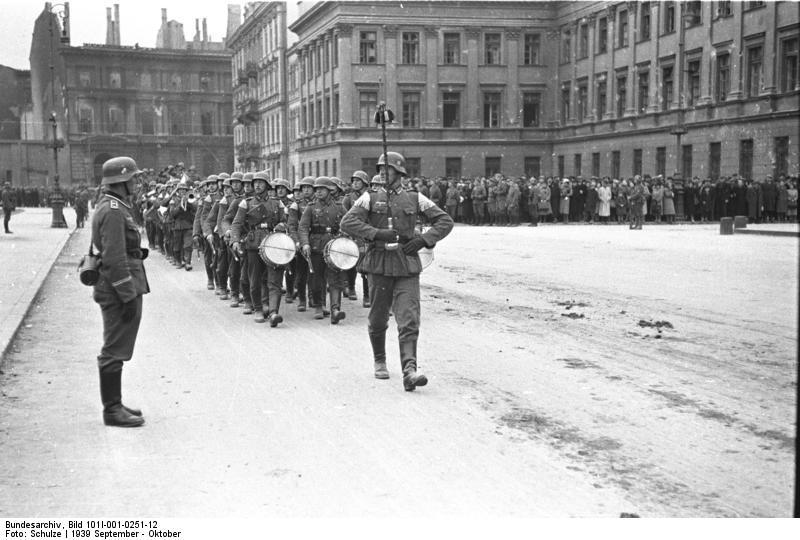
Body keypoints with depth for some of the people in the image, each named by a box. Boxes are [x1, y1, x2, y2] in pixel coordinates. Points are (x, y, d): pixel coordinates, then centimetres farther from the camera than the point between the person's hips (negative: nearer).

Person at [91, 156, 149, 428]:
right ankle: (112, 410, 2)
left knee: (117, 350, 16)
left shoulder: (116, 207, 16)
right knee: (115, 351, -4)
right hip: (119, 291, -11)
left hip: (122, 290, 11)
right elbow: (114, 258, -23)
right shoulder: (113, 211, -17)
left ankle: (115, 405, 25)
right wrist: (129, 296, -22)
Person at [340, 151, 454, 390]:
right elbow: (347, 222, -8)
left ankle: (409, 371, -21)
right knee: (378, 320, 11)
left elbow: (445, 221, 9)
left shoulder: (415, 199, 8)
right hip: (380, 265, 1)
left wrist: (423, 240, -7)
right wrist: (377, 233, -20)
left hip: (408, 266, 0)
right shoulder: (370, 198, 6)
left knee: (409, 320, -12)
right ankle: (379, 362, 33)